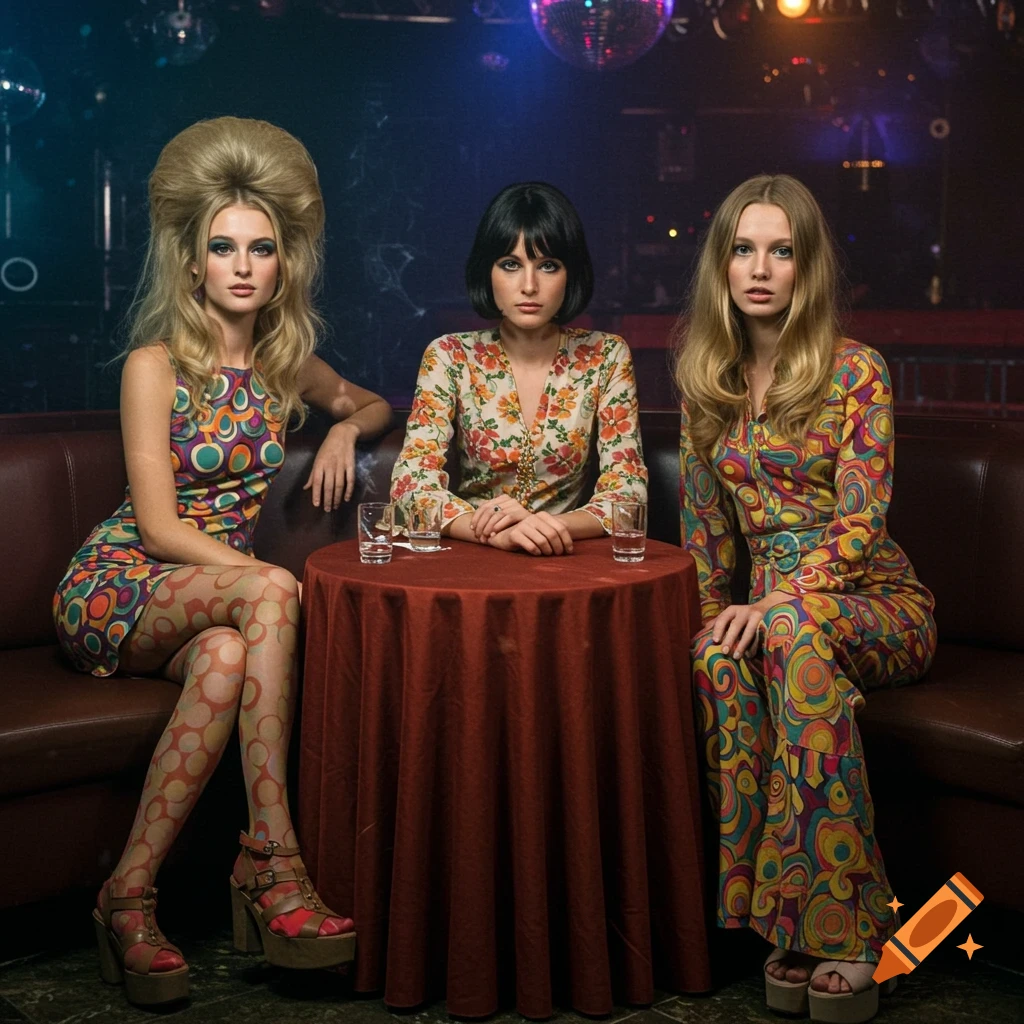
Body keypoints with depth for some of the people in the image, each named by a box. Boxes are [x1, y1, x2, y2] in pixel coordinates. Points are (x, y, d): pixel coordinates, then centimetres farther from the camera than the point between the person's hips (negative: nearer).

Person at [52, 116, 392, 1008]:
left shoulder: (287, 365, 8)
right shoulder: (155, 364, -8)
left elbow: (378, 404, 28)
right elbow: (159, 527, -13)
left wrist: (346, 430, 3)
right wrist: (277, 585, -23)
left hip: (218, 591, 4)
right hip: (118, 589, -4)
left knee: (229, 654, -36)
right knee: (270, 591, -36)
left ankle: (133, 893, -34)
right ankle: (275, 860, -38)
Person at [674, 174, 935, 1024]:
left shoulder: (855, 371, -6)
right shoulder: (706, 379, 9)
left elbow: (861, 523, -13)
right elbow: (705, 520, 15)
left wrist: (775, 603, -24)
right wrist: (716, 621, 4)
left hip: (876, 603, -3)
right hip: (771, 608, 3)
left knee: (794, 632, -39)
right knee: (721, 659, -34)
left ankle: (841, 929, -35)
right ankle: (793, 926, -29)